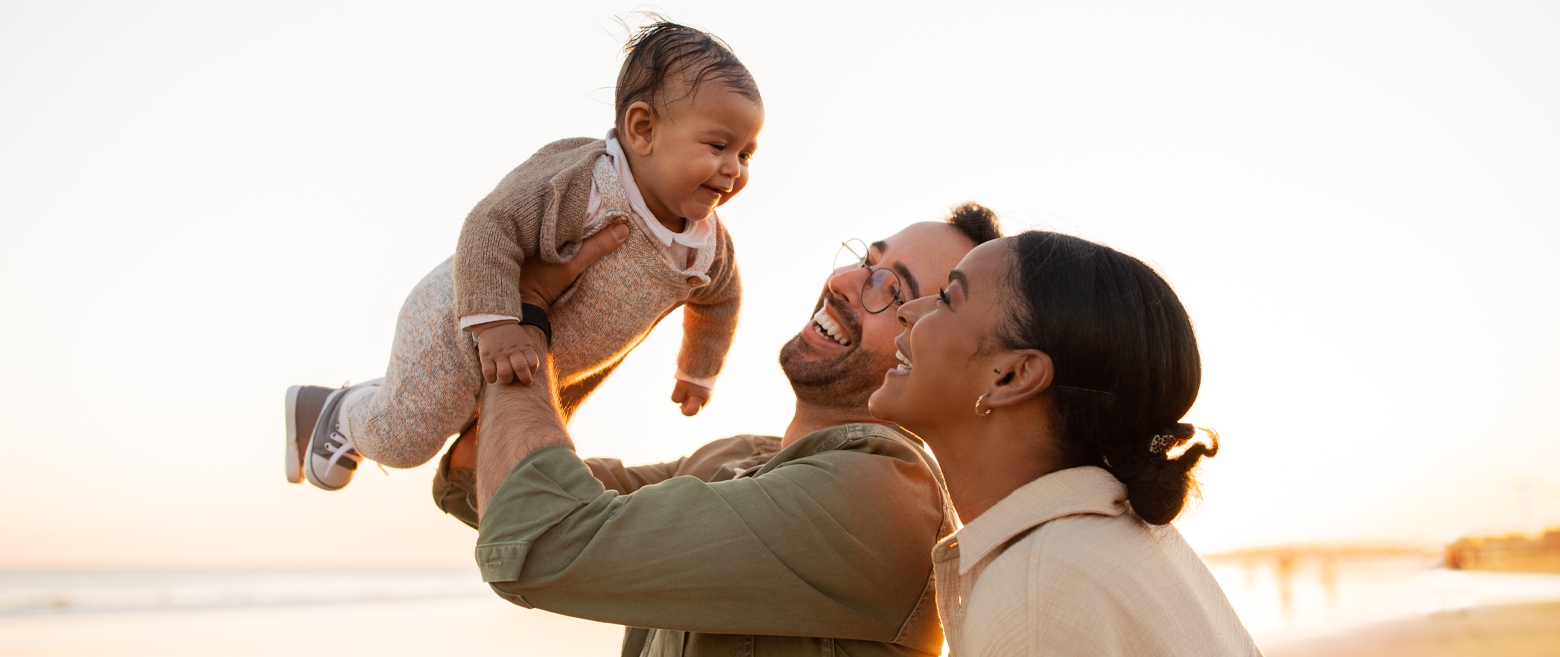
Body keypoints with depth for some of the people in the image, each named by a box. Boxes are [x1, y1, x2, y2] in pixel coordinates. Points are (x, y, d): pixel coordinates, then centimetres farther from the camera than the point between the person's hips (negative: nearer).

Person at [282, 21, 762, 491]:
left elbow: (718, 300, 10)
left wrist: (698, 372, 22)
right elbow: (492, 229, -37)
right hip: (466, 326, -8)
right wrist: (495, 325, -45)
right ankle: (340, 413, 26)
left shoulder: (709, 245, -12)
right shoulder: (578, 186, -36)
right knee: (405, 438, -8)